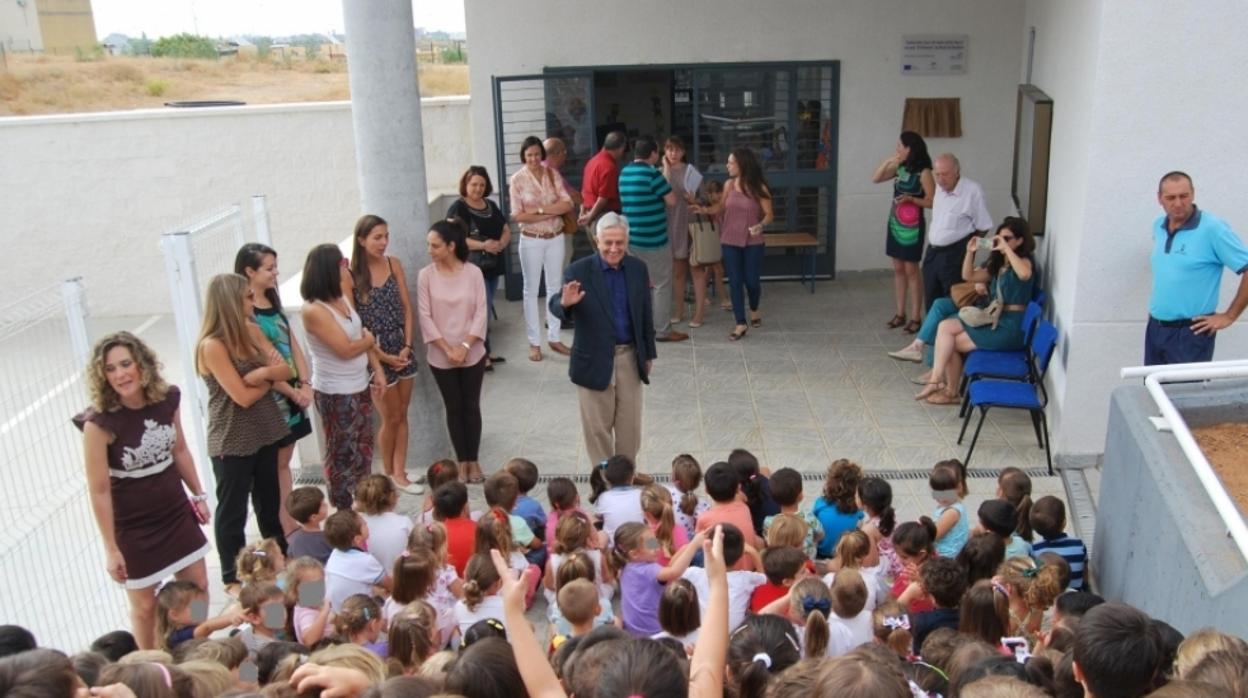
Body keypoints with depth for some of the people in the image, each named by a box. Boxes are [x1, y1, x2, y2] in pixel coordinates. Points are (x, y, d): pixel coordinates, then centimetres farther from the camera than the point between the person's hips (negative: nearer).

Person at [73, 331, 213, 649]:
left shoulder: (167, 399, -8)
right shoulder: (99, 422, -23)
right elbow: (100, 491, -18)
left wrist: (198, 495, 14)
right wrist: (111, 548, -14)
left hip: (175, 511, 5)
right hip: (132, 524, -5)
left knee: (197, 587, 16)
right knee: (145, 604, 9)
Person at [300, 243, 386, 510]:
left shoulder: (342, 297, 2)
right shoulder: (314, 310, -22)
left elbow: (363, 335, 10)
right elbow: (346, 349, -24)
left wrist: (378, 369, 5)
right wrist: (369, 340, -5)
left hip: (359, 387, 8)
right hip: (335, 394, -8)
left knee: (363, 450, 18)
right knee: (342, 455, 5)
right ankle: (343, 514, 19)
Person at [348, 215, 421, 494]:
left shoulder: (394, 264, 0)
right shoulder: (351, 275, -14)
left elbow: (407, 308, 3)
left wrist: (407, 346, -6)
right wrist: (382, 356, -11)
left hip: (401, 347, 5)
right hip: (375, 351, -5)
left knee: (402, 415, 11)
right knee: (391, 417, 7)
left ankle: (399, 472, 23)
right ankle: (388, 472, 27)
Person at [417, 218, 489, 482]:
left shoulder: (473, 272, -7)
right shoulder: (426, 275, -7)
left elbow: (480, 313, -7)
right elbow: (425, 317, -7)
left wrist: (465, 346, -15)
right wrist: (448, 349, -12)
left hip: (472, 354, 0)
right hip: (441, 357, 0)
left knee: (471, 406, 9)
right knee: (454, 408, 10)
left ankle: (473, 460, 22)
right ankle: (462, 461, 23)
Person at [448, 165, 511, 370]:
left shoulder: (491, 206, 14)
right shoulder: (457, 208, -8)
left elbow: (506, 230, 15)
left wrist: (502, 243, -8)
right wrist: (483, 245, -25)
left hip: (493, 266, 7)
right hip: (473, 268, -7)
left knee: (486, 310, 14)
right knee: (482, 310, -8)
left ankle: (484, 351, 23)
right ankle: (482, 355, 2)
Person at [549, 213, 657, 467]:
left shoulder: (638, 269, 1)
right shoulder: (578, 271, -12)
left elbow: (646, 313, 9)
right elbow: (555, 307, -21)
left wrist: (649, 353, 13)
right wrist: (565, 303, -45)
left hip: (630, 357, 4)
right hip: (594, 360, -3)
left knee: (630, 425, 14)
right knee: (598, 427, 8)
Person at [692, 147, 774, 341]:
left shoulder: (759, 187, -11)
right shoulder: (729, 184, 0)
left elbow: (769, 214, -8)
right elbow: (721, 206, 13)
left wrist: (761, 225, -28)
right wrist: (704, 209, -4)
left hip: (753, 242, -3)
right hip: (730, 241, 3)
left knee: (752, 280, 5)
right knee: (735, 281, 2)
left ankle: (754, 310, 37)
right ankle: (741, 324, 9)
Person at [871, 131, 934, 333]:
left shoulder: (923, 172, -13)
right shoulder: (899, 167, 6)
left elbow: (932, 202, -13)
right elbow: (875, 179, 5)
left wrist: (911, 199, -26)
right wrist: (887, 161, -5)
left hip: (912, 226, -7)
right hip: (895, 223, 7)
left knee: (911, 270, -2)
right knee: (898, 269, 11)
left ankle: (915, 317, 6)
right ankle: (900, 313, 20)